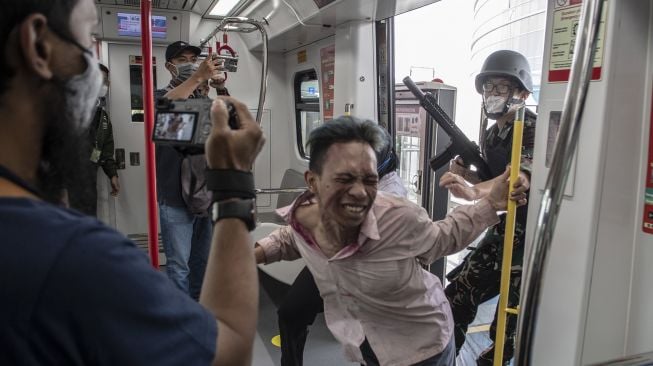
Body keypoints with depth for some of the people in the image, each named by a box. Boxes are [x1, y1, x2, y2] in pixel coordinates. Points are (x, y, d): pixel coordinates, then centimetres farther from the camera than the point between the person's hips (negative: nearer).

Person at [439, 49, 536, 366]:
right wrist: (465, 174, 0)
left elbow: (520, 179, -37)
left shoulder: (533, 130, -17)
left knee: (508, 328, -1)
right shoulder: (491, 135, 8)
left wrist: (473, 192, -54)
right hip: (503, 231, 7)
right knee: (457, 297, 7)